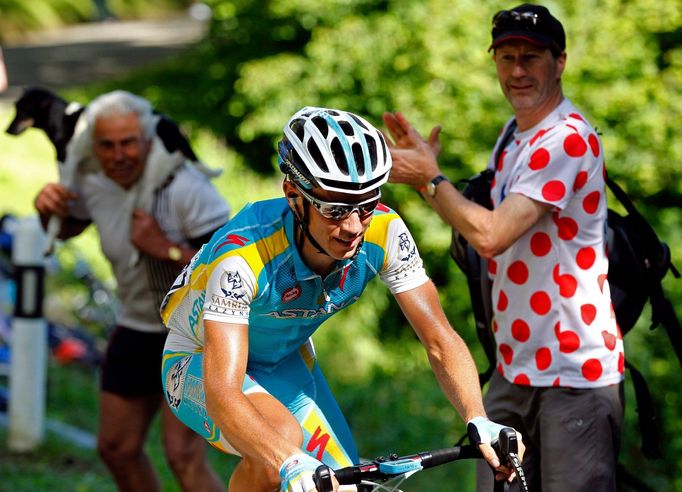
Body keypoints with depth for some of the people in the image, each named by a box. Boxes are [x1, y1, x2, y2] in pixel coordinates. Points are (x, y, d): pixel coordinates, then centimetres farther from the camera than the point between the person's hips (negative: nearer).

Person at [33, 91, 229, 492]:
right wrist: (48, 209, -4)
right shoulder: (94, 185, -4)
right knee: (117, 448, 15)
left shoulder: (185, 189, -25)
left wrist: (167, 249, -32)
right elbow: (65, 229, 19)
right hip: (137, 329, 7)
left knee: (185, 457, -16)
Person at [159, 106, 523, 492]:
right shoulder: (243, 255, -39)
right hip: (202, 364, -5)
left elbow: (440, 339, -22)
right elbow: (222, 394, -46)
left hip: (284, 362, 5)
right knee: (281, 438, -34)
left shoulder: (383, 233, -25)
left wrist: (478, 421, -40)